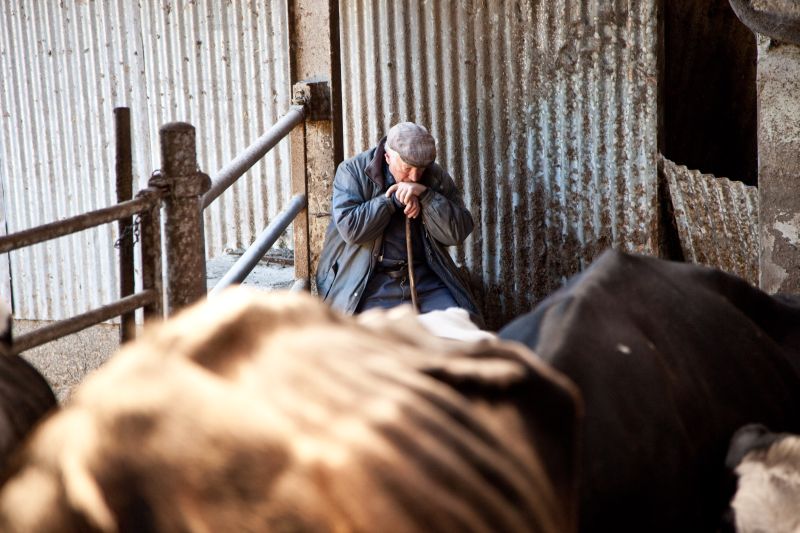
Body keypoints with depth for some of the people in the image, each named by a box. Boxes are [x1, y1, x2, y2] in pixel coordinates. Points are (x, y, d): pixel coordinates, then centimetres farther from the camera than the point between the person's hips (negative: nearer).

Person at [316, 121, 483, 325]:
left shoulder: (436, 177, 6)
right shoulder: (352, 171, -1)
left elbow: (458, 233, -3)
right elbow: (350, 228, -14)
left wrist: (425, 194, -14)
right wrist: (394, 199, -13)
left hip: (426, 281, 3)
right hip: (371, 283, -3)